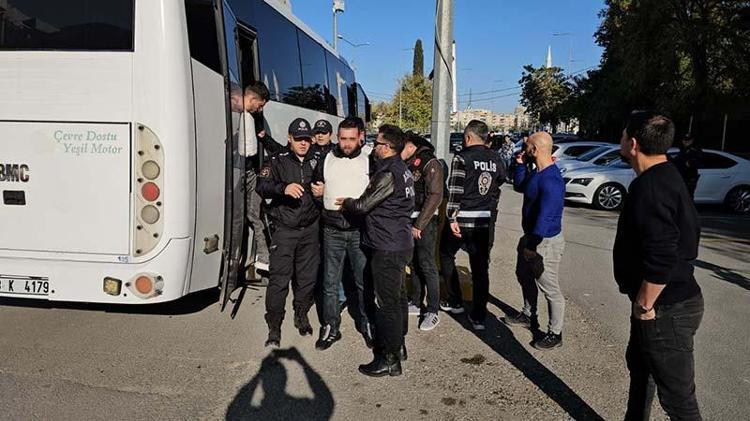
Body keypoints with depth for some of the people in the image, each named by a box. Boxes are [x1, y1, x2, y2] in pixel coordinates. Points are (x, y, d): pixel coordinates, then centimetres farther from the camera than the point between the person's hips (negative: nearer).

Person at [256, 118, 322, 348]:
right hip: (284, 229, -3)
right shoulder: (278, 161, -1)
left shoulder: (317, 161, 7)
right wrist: (283, 188, -33)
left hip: (310, 229, 3)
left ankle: (301, 315, 31)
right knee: (279, 278, -5)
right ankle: (274, 327, 7)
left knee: (308, 276, 11)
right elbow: (261, 186, -16)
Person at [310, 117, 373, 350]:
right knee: (330, 282, 6)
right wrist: (317, 192, -2)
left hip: (360, 230, -1)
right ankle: (330, 328, 18)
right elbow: (317, 189, 20)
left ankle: (366, 324, 24)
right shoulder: (326, 160, 8)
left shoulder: (369, 161, 2)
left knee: (364, 281, 7)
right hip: (332, 230, 2)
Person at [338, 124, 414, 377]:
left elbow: (363, 206, -16)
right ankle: (398, 346, 32)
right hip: (402, 244, 10)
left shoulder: (388, 174, -20)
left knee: (387, 302, -2)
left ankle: (389, 360, 7)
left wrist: (346, 202, 4)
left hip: (387, 249, -10)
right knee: (398, 297, 19)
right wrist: (352, 202, 12)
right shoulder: (403, 170, 11)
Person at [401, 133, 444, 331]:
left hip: (425, 221, -7)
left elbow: (435, 197, -17)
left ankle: (432, 311, 4)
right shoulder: (408, 164, 11)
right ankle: (416, 303, 25)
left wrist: (419, 225, -18)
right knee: (414, 263, 13)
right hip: (410, 220, 7)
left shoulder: (430, 163, -12)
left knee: (427, 266, -4)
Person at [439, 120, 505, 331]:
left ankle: (455, 302, 22)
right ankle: (479, 317, 11)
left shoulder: (462, 158, -10)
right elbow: (499, 183, 10)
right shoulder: (496, 159, 5)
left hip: (463, 219, -4)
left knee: (446, 255, 19)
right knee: (481, 267, 9)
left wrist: (452, 218, -14)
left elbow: (455, 191, -15)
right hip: (487, 222, 4)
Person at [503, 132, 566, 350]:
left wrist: (532, 246, -27)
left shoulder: (551, 181, -28)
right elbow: (519, 187, 22)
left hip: (546, 241, -11)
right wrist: (520, 165, 7)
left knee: (550, 289, 2)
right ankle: (528, 315, 45)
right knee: (524, 276, 26)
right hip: (531, 236, 11)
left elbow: (545, 217, -30)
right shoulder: (536, 172, 4)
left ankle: (555, 334, 16)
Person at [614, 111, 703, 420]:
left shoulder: (649, 186, -24)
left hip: (667, 309, -11)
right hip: (676, 297, 11)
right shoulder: (668, 176, 10)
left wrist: (644, 304, -18)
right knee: (639, 363, 27)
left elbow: (661, 257, -32)